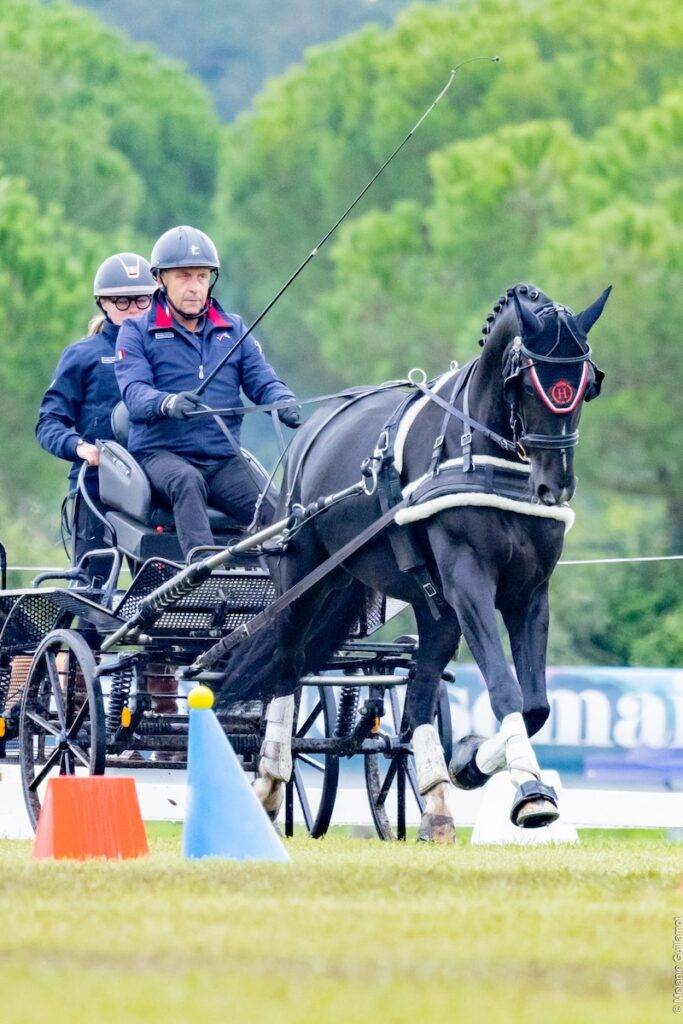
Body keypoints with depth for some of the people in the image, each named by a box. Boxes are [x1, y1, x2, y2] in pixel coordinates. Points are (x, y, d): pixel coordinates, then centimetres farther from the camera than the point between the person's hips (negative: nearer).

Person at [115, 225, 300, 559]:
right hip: (161, 453, -4)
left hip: (224, 459, 4)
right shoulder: (137, 332, 6)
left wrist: (284, 402, -15)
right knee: (187, 482, -39)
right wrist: (168, 403, -33)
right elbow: (135, 392, -9)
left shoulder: (233, 329, 19)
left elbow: (262, 380, 10)